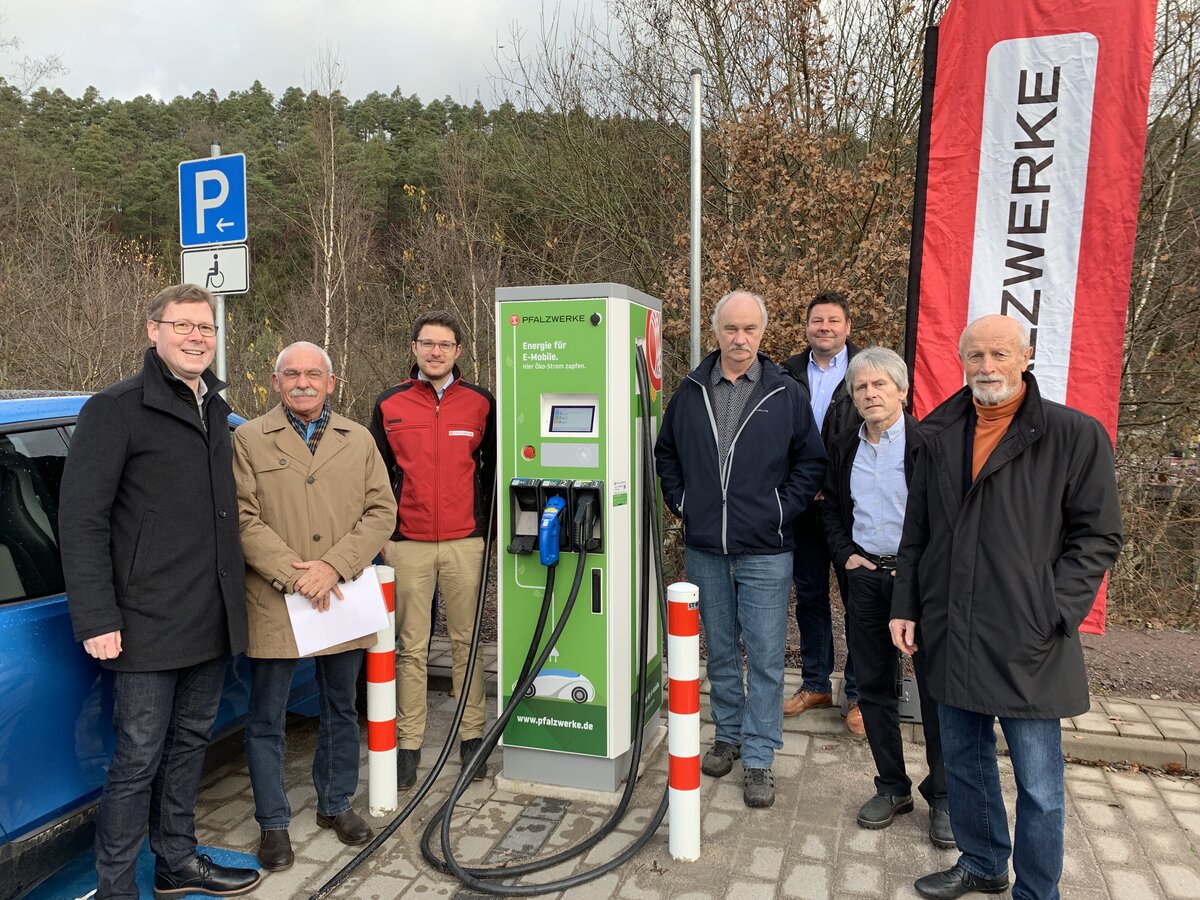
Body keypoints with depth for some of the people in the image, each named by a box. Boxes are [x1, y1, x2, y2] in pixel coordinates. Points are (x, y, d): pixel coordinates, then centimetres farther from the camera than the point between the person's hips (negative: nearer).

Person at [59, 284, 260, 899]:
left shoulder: (215, 410, 14)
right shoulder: (116, 409, -9)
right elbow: (81, 520, -12)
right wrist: (96, 619, -17)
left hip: (212, 619, 7)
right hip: (148, 625, -7)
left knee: (190, 742, 18)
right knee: (139, 759, 2)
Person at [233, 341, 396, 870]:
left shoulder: (358, 440, 8)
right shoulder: (248, 440, 0)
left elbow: (381, 511, 0)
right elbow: (243, 518, -8)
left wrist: (332, 566, -12)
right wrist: (294, 575, -17)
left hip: (342, 599, 3)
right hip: (274, 604, -3)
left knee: (341, 711, 16)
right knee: (267, 720, 8)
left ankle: (336, 805, 35)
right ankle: (273, 824, 24)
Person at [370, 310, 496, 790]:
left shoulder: (480, 403, 5)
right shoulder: (390, 405, 6)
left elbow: (494, 469, 10)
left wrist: (492, 529, 6)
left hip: (466, 543, 0)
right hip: (408, 545, 1)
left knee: (468, 641, 7)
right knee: (411, 647, 7)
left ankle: (472, 737, 20)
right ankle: (408, 745, 17)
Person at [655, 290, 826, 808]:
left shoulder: (786, 395, -1)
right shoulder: (690, 391, 5)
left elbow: (812, 462, 4)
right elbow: (665, 454, 15)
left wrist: (781, 511, -5)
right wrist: (681, 503, 5)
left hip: (764, 552, -2)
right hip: (704, 550, 3)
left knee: (765, 657, 2)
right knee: (719, 651, 16)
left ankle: (758, 758, 15)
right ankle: (728, 736, 33)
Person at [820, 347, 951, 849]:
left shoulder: (929, 443, -8)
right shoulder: (844, 448, 9)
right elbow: (831, 508, 19)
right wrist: (845, 554, 6)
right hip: (864, 577, 5)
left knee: (935, 689, 3)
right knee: (873, 687, 11)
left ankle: (942, 796, 19)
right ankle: (892, 787, 27)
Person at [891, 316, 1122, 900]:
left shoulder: (1075, 435, -6)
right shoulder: (940, 436, 7)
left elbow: (1098, 536, -5)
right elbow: (916, 531, 12)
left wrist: (1053, 615, -12)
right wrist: (905, 605, 9)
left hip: (1027, 643, -4)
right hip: (950, 636, 5)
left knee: (1038, 784, 6)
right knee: (964, 762, 19)